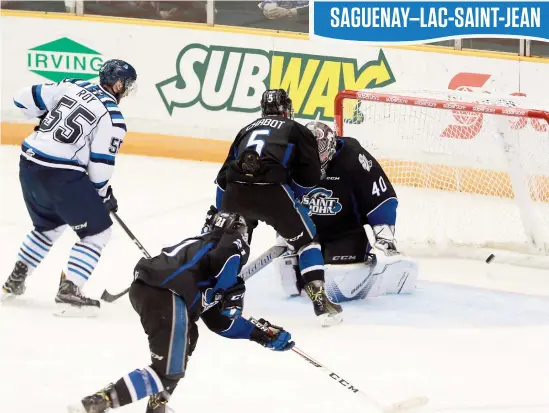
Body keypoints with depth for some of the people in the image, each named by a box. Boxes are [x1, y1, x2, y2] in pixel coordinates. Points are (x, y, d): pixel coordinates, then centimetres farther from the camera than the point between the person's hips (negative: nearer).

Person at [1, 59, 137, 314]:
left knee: (49, 224, 31)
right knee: (97, 231, 5)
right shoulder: (112, 118, -9)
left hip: (29, 163, 8)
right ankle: (68, 291, -5)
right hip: (61, 176, -8)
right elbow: (100, 164, -10)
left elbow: (25, 99, 10)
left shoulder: (72, 87, 8)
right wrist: (104, 194, 8)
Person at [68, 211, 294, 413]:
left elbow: (219, 322, 34)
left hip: (142, 287, 9)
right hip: (166, 296, -9)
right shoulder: (233, 241, 17)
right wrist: (232, 293, 2)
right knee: (168, 373, -3)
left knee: (187, 337, 33)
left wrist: (263, 333, 37)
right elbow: (224, 257, -12)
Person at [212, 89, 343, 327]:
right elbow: (309, 178, 12)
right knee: (305, 240, 12)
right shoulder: (297, 131, 20)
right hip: (271, 192, -4)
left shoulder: (247, 130, 32)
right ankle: (320, 302, 0)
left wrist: (220, 212, 43)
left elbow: (223, 177, 32)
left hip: (235, 192, 4)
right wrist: (289, 197, 29)